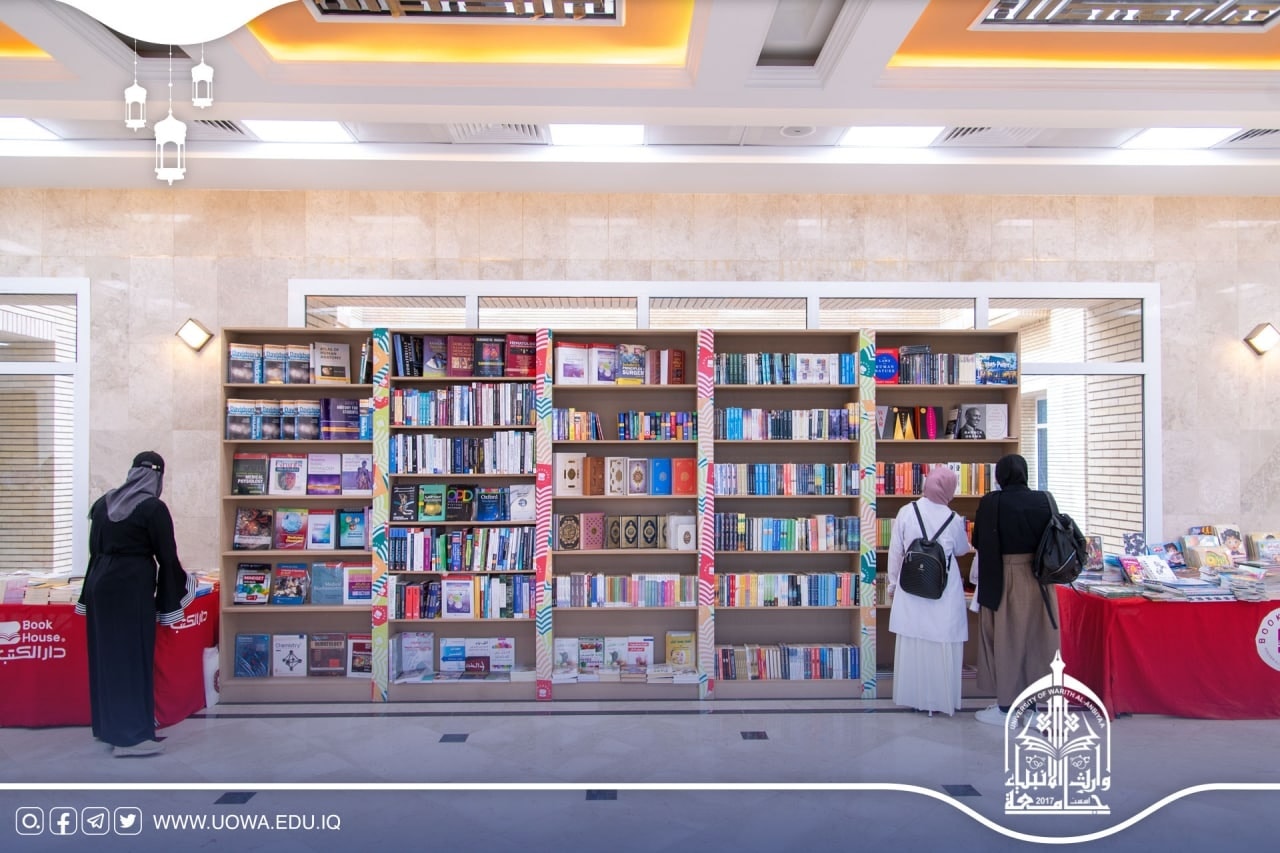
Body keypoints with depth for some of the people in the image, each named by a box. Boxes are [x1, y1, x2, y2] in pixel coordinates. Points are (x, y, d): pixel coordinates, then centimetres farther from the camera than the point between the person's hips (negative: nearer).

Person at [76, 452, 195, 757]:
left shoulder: (102, 503, 8)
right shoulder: (154, 508, -12)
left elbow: (94, 548, 14)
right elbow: (166, 556, -9)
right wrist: (183, 583, 6)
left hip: (100, 584, 7)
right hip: (133, 588, -7)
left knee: (106, 654, 16)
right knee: (132, 657, -1)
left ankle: (107, 725, 27)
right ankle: (130, 736, 3)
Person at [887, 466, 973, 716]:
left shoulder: (906, 512, -7)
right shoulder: (953, 519, -8)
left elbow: (895, 551, -1)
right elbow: (962, 550, 11)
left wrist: (893, 582, 11)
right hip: (944, 591, -2)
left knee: (912, 643, 10)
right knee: (941, 645, 7)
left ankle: (913, 696, 20)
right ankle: (940, 698, 15)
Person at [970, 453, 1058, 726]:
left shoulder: (991, 502, -13)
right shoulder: (1043, 500, -3)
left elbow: (978, 542, -7)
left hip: (1003, 579, -3)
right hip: (1038, 580, 3)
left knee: (1005, 642, 9)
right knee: (1036, 641, 13)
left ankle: (1006, 707, 16)